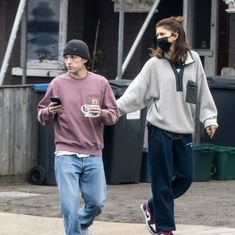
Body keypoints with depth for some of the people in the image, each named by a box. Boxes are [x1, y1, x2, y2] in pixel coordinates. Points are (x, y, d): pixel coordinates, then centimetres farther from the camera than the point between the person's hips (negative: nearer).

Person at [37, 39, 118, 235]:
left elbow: (114, 114, 6)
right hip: (66, 155, -2)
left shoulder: (100, 83, 4)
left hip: (93, 155, 2)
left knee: (97, 202, 6)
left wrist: (101, 114, -15)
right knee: (69, 204, -8)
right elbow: (41, 114, 9)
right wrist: (49, 112, -13)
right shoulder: (57, 84, 2)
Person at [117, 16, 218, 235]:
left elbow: (202, 91, 8)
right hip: (160, 129, -3)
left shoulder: (193, 60, 5)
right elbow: (136, 91, -6)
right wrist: (116, 107, -19)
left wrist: (209, 117, 2)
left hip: (184, 131, 3)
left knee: (185, 177, 6)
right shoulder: (154, 64, -1)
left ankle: (153, 207, 28)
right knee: (162, 180, 0)